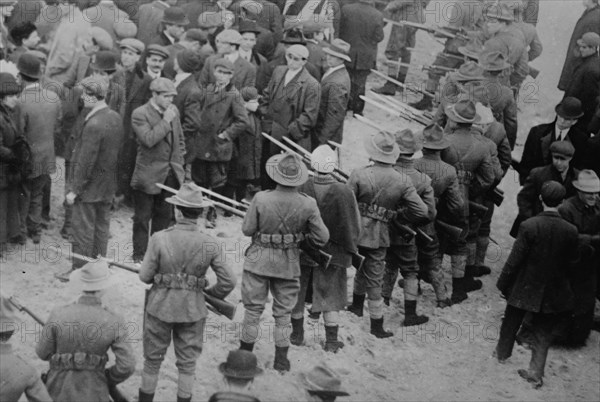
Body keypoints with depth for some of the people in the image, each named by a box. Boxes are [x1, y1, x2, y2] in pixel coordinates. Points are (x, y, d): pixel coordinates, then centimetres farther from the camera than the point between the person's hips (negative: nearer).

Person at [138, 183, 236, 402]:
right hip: (193, 310, 1)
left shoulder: (160, 238, -18)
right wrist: (212, 293, 10)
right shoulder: (209, 244, -13)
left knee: (153, 360, 18)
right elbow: (229, 281, -9)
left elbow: (145, 275, -11)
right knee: (187, 363, 16)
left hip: (160, 306, -1)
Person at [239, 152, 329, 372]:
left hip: (259, 261, -1)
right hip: (288, 264, 1)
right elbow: (322, 237, -8)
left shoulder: (261, 199, -20)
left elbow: (247, 229, -9)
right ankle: (281, 360, 22)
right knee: (283, 312, 15)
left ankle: (245, 353, 26)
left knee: (253, 309, 14)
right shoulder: (308, 204, -15)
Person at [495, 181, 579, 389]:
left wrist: (503, 283, -4)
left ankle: (502, 353, 43)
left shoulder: (529, 226, -21)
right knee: (543, 333, 15)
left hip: (525, 287, -1)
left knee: (511, 323, 23)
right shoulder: (571, 231, -13)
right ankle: (536, 372, 14)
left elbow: (515, 259, -15)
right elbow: (571, 263, -1)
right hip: (553, 292, 1)